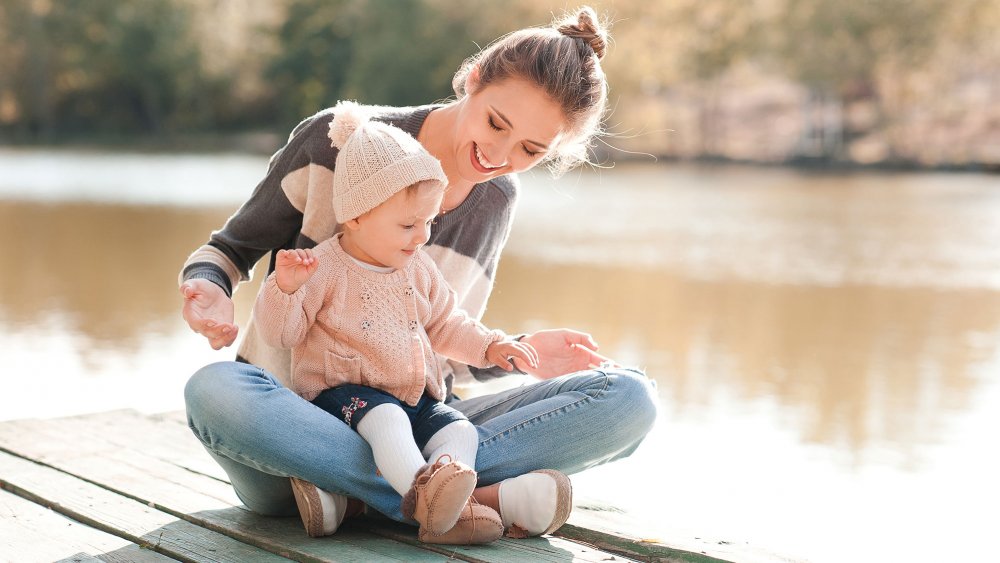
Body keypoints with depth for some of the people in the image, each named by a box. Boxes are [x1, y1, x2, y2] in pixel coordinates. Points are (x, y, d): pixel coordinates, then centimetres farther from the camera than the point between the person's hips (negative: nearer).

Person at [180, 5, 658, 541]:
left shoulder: (496, 200, 7)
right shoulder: (339, 139, -6)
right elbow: (229, 251, 4)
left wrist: (520, 353, -2)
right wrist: (209, 292, -18)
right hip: (292, 417, -3)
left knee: (628, 399, -18)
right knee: (214, 390, -39)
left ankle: (357, 493, -28)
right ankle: (480, 497, -36)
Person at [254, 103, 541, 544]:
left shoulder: (419, 268, 13)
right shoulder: (324, 268, -7)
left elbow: (445, 326, 23)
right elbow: (280, 333, -7)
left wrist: (489, 346, 8)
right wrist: (285, 288, -25)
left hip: (415, 398, 6)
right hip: (342, 393, -6)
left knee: (459, 430, -19)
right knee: (386, 417, -37)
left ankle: (448, 509, -41)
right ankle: (418, 487, -56)